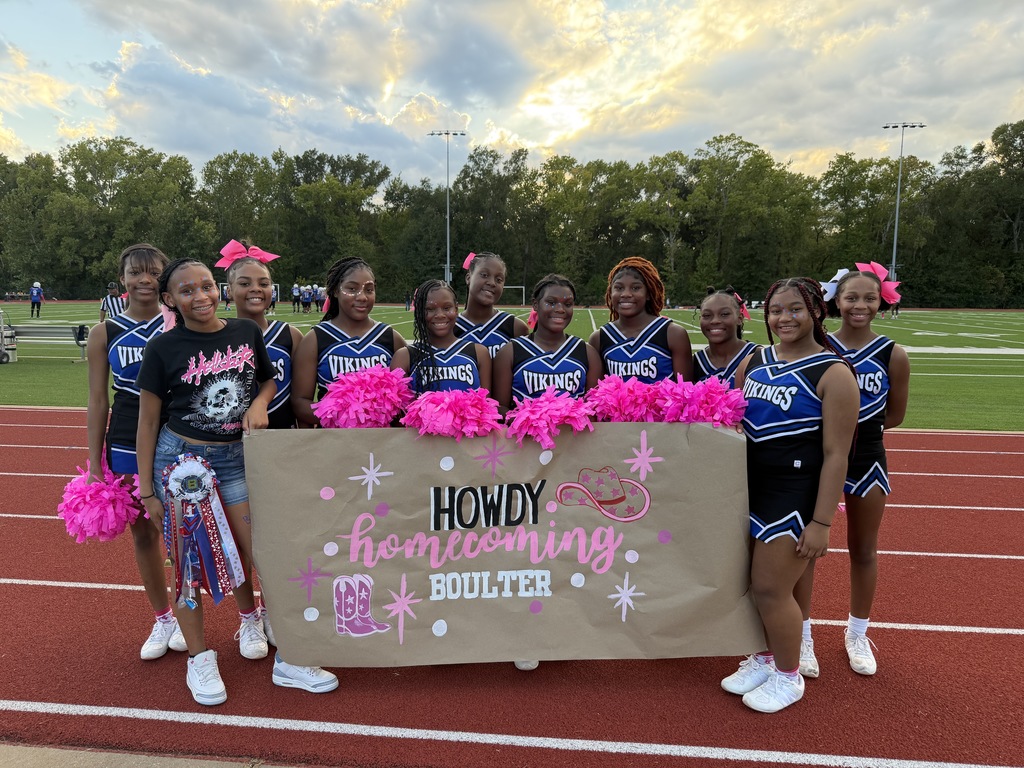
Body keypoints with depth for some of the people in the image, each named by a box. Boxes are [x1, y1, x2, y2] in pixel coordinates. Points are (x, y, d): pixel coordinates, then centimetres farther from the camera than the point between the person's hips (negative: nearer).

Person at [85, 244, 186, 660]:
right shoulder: (105, 334, 0)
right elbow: (98, 401, 3)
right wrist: (95, 463, 2)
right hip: (127, 446, 2)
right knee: (144, 533, 12)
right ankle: (161, 620, 29)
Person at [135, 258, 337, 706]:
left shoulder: (247, 333, 1)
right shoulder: (163, 349, -5)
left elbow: (268, 379, 17)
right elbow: (148, 422, 0)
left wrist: (259, 403, -6)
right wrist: (147, 490, 0)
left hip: (237, 459, 2)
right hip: (181, 459, -2)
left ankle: (288, 660, 14)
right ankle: (199, 661, 28)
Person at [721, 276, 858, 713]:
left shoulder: (833, 373, -12)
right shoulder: (754, 361, 6)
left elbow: (836, 454, -14)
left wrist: (821, 522, -16)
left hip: (796, 495, -6)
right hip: (751, 486, 6)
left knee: (771, 588, 1)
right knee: (752, 585, 13)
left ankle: (787, 677, 25)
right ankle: (765, 659, 36)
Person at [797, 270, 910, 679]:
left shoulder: (894, 355, -7)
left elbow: (895, 416, 2)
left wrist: (855, 425, -5)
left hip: (866, 460, 1)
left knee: (863, 551, 15)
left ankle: (857, 635, 36)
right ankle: (803, 636, 22)